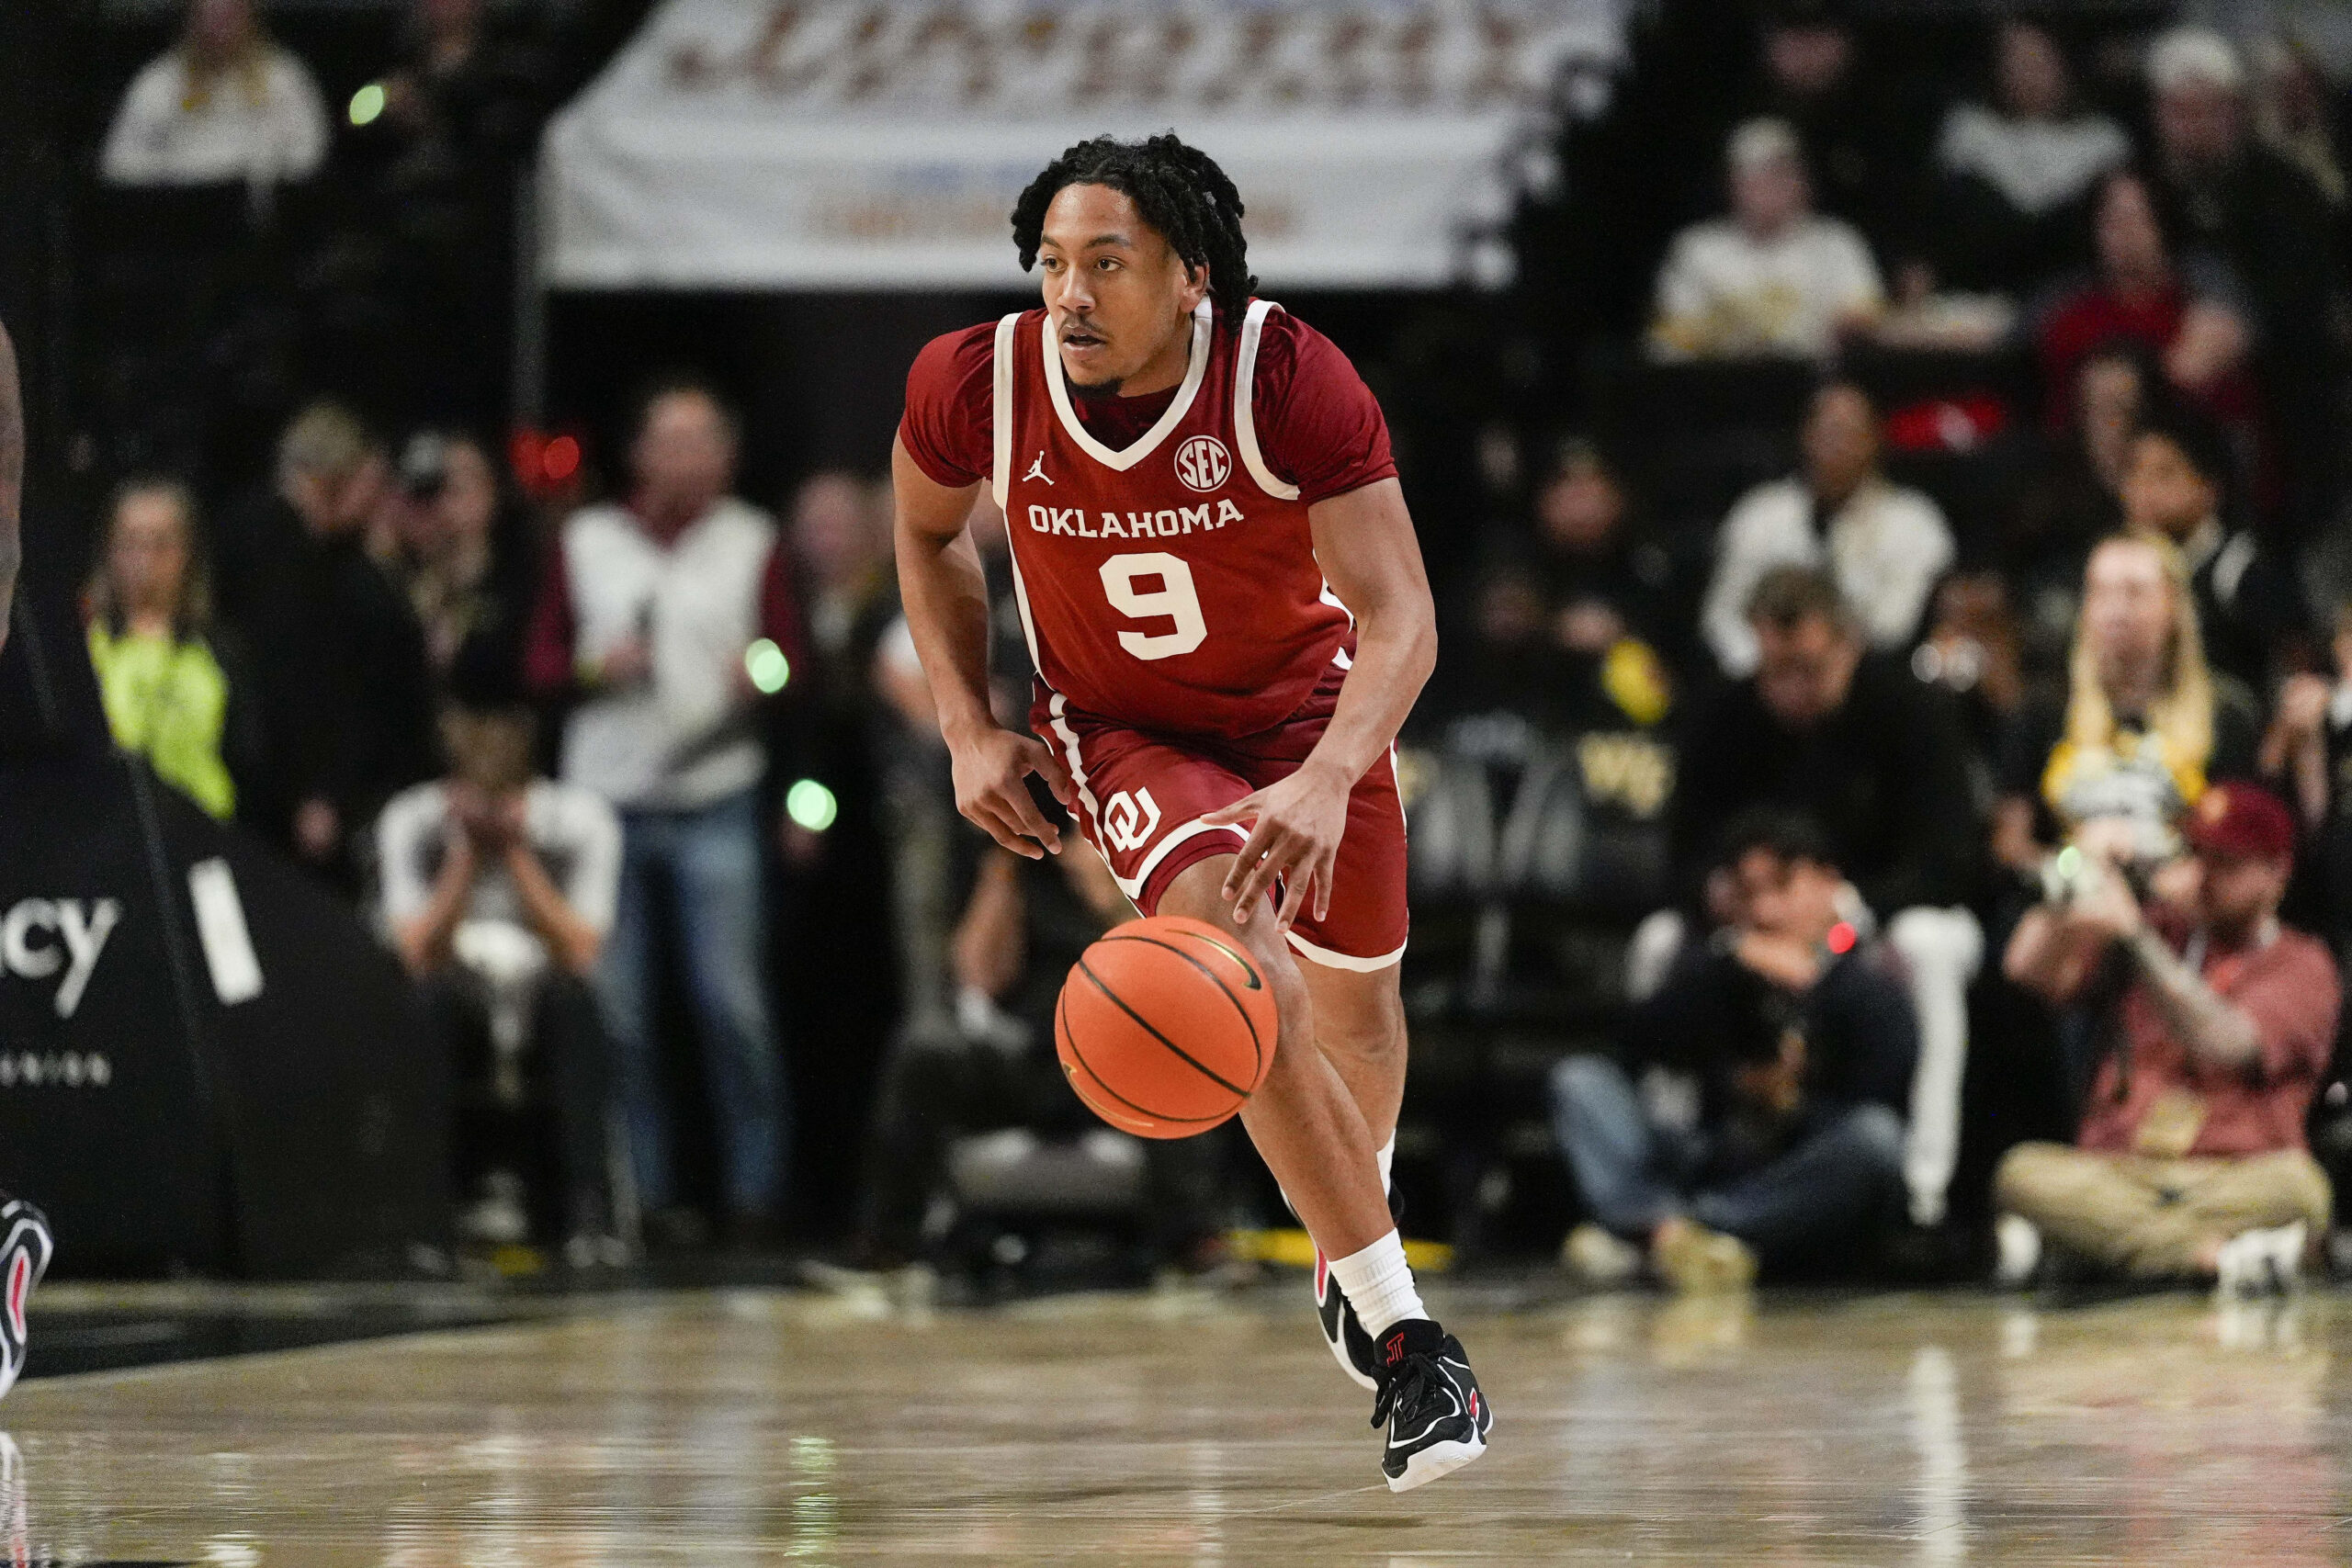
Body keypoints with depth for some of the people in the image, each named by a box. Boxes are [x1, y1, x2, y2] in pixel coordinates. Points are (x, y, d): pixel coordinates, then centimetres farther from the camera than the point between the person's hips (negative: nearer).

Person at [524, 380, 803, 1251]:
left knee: (732, 1001, -9)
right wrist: (594, 667, -8)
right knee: (613, 1009, 0)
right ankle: (642, 1195, 7)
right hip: (605, 795, 2)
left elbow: (793, 657, 6)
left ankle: (756, 1193, -4)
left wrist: (766, 673, -16)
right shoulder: (585, 541, 12)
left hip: (716, 797, -2)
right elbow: (541, 663, 12)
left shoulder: (755, 542, 10)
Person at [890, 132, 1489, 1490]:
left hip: (1307, 706, 1)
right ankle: (1403, 1337, -26)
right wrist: (969, 730, -8)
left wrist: (1325, 783, -50)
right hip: (1122, 730, -1)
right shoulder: (975, 387, -24)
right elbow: (927, 533, 1)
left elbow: (1400, 618, -34)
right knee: (1238, 950, -28)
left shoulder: (1291, 377, -31)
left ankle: (1349, 1245, 52)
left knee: (1357, 1001, 18)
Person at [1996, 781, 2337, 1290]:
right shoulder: (2163, 932, 18)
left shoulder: (2300, 965, 6)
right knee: (2022, 1172, -28)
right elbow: (2028, 968, 8)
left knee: (2296, 1184, -36)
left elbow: (2224, 1043, -13)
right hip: (2115, 1179, 3)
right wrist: (2077, 885, -6)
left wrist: (2132, 938, -17)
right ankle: (2218, 1254, -34)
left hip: (2235, 1183, -2)